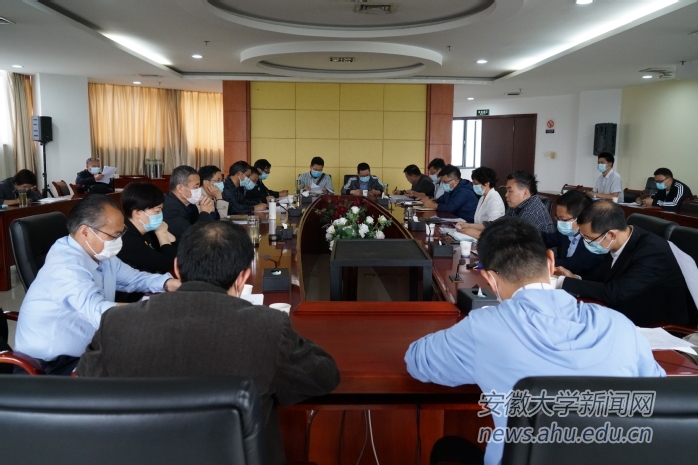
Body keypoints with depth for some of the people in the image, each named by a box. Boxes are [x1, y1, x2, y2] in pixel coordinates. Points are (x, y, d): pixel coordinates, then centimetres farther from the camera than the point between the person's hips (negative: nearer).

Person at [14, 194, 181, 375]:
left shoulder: (100, 254, 1)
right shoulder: (65, 265, -27)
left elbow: (134, 278, 13)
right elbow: (101, 313, -40)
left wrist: (169, 283, -6)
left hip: (83, 351, 9)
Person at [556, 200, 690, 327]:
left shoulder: (653, 251, -26)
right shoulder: (615, 244, -5)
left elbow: (613, 293, -33)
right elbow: (603, 279, 10)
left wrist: (562, 282, -28)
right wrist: (575, 278, -10)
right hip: (627, 318, 7)